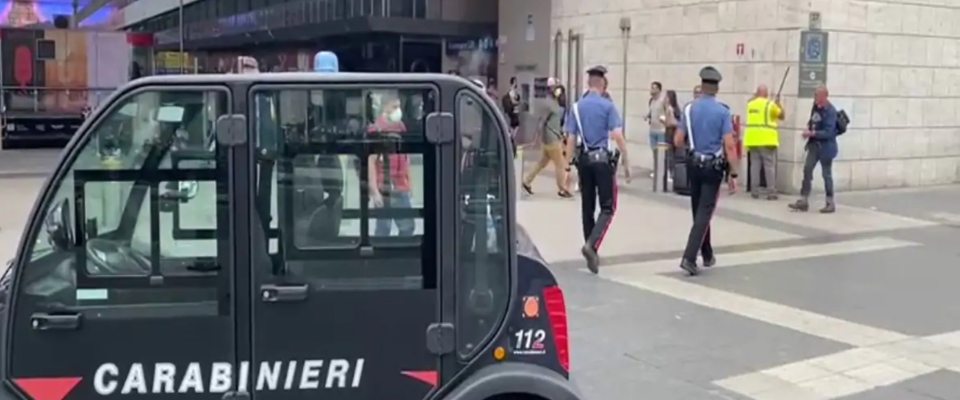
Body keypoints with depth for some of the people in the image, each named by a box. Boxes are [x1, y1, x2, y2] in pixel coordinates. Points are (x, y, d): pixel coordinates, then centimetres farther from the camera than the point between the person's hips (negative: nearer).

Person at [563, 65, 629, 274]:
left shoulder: (577, 107, 5)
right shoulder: (607, 106, -5)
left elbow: (571, 139, 3)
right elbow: (617, 136, -12)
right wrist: (626, 162, -6)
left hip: (584, 159, 4)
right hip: (603, 159, -4)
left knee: (587, 208, 11)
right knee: (607, 207, -2)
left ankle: (591, 249, 16)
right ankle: (591, 245, -20)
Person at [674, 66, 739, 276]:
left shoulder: (689, 109, -2)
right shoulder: (722, 111, -10)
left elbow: (678, 141, 0)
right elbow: (729, 145, -15)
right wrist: (733, 174, -9)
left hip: (694, 164, 4)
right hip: (713, 167, -3)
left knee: (698, 211, 17)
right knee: (704, 213, -4)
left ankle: (707, 255, 28)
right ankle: (689, 257, -16)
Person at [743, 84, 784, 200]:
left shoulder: (750, 104, 8)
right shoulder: (770, 104, -5)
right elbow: (781, 116, 7)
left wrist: (754, 97, 31)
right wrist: (778, 104, 19)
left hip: (753, 139, 5)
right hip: (766, 139, -5)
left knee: (755, 165, 7)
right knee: (769, 166, -1)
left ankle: (755, 191, 6)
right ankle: (771, 192, -3)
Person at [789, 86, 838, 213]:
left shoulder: (830, 111, -21)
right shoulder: (816, 105, 3)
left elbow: (828, 133, -25)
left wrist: (811, 133, -25)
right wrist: (808, 128, -1)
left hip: (826, 147, -7)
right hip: (814, 144, 7)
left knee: (826, 174, 3)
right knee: (807, 169, 1)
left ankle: (830, 203, 16)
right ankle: (804, 201, 4)